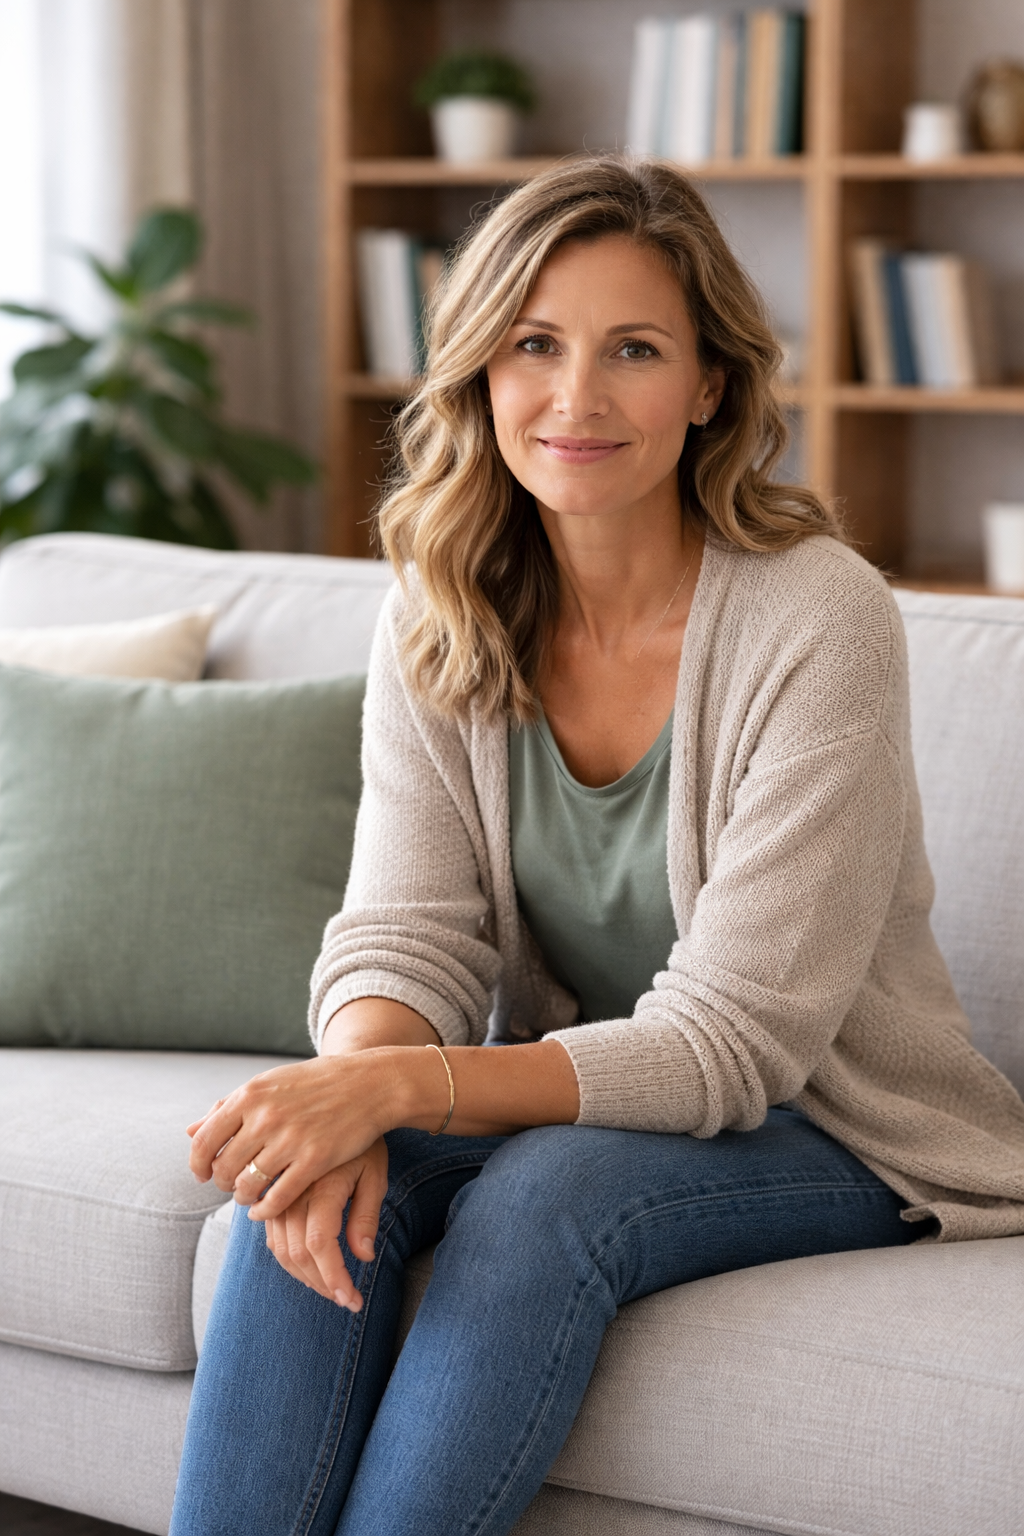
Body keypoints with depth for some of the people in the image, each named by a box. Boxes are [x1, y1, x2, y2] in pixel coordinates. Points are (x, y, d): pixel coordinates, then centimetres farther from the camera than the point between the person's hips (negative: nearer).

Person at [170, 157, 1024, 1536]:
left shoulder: (820, 621, -21)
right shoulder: (439, 614, -4)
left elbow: (733, 1038, -24)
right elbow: (408, 935, -9)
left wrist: (403, 1082, -37)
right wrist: (349, 1091, -34)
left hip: (832, 1129, -4)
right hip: (574, 1093, 4)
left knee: (547, 1192, -32)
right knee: (320, 1183, -24)